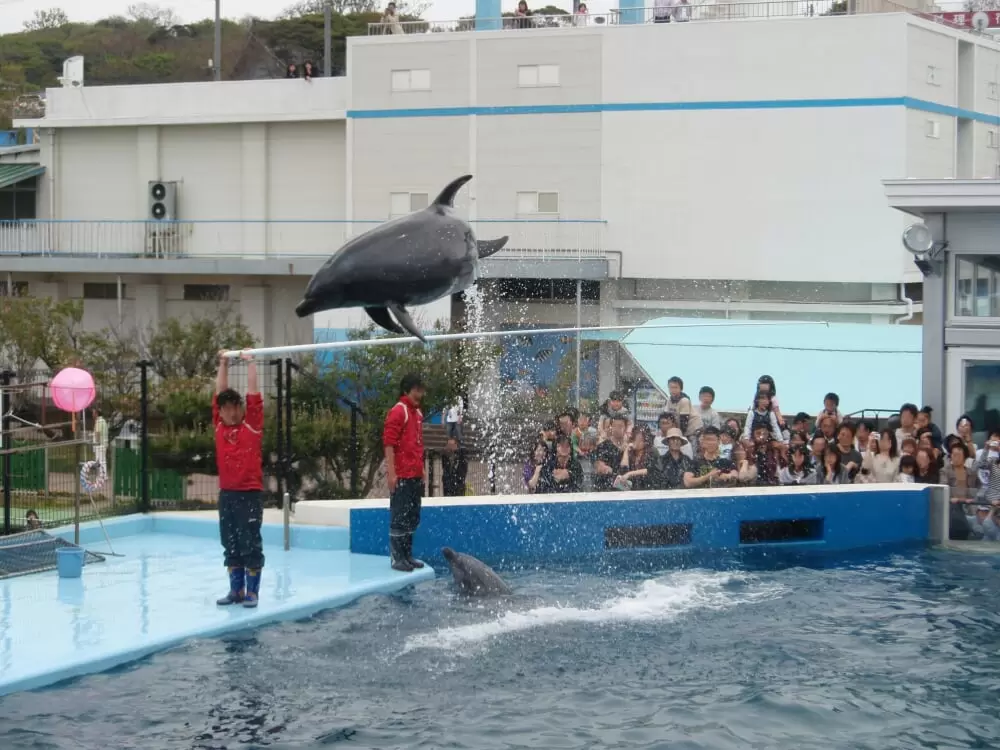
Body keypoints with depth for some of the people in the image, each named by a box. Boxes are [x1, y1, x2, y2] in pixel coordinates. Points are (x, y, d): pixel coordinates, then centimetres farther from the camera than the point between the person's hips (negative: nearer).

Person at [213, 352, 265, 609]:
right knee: (230, 545, 8)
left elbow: (253, 393, -3)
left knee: (251, 545, -2)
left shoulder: (252, 424, -2)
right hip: (226, 493, 5)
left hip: (250, 493, -5)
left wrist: (250, 363, 3)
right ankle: (236, 590, 14)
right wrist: (223, 364, 15)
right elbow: (220, 394, 13)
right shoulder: (219, 424, 8)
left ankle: (252, 592, 2)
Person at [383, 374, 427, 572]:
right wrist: (392, 473, -19)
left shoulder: (418, 412, 15)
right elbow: (388, 443, -16)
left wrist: (422, 469, 20)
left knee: (413, 518, 12)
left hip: (415, 475, 9)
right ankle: (396, 558, -1)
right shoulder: (397, 412, -11)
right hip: (401, 476, -9)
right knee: (399, 518, -4)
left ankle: (407, 555, 19)